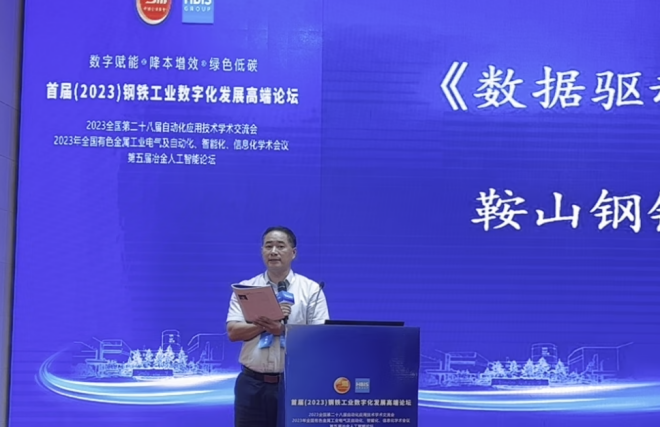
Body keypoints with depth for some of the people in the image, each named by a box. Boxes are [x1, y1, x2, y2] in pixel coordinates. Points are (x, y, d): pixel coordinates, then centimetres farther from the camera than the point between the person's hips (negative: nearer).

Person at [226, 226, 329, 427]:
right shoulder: (245, 288, 7)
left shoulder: (311, 289, 2)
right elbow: (233, 332, -3)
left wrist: (284, 330, -18)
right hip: (253, 384, 2)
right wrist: (268, 322, -16)